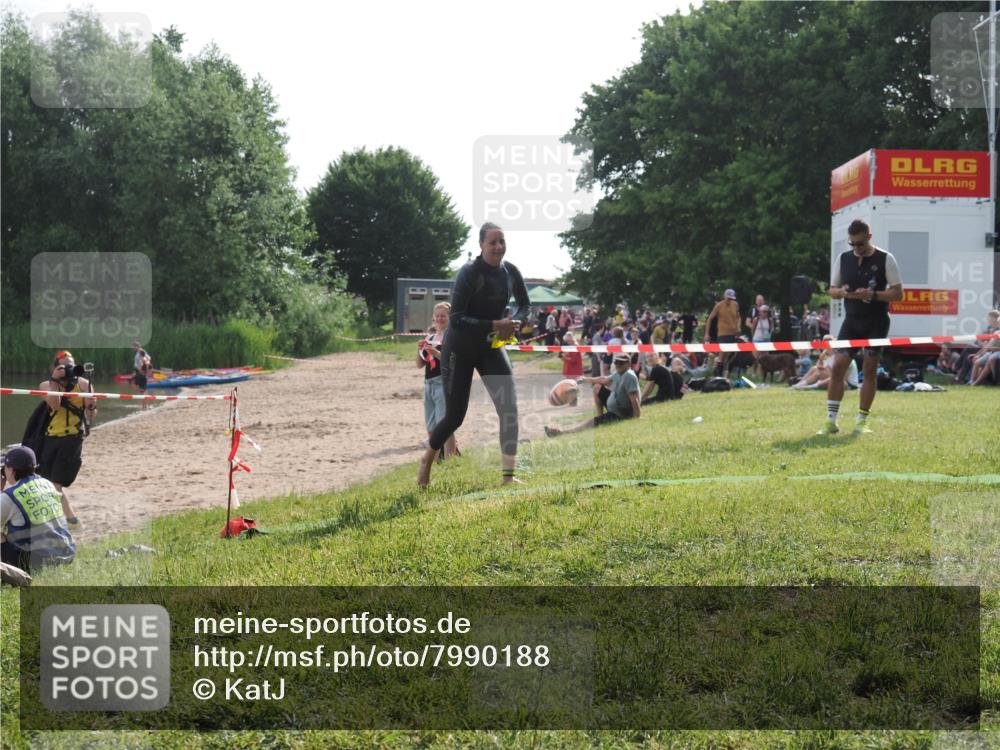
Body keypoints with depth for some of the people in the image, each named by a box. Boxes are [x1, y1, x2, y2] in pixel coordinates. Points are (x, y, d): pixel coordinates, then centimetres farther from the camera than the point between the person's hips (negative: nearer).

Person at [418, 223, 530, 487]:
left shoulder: (510, 272, -6)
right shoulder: (469, 273, -22)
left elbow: (524, 304, 12)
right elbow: (456, 319, -27)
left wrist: (514, 322, -10)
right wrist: (495, 326, -32)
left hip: (491, 347, 4)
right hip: (460, 349, -4)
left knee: (509, 406, -13)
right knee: (455, 416, 1)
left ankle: (509, 476, -9)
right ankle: (428, 459, 31)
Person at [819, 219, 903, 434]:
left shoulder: (885, 259, -5)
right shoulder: (843, 258, 5)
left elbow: (898, 293, -7)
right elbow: (832, 290, 12)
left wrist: (872, 295, -21)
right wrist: (841, 292, -12)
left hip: (876, 322, -3)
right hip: (851, 320, 3)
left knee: (869, 369, 0)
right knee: (837, 366, -7)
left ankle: (862, 420, 9)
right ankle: (831, 420, -4)